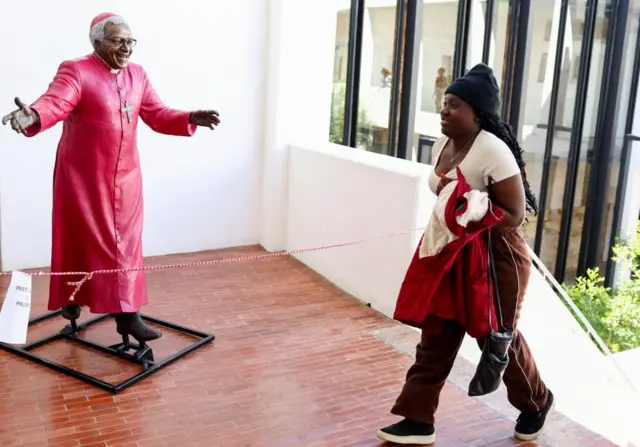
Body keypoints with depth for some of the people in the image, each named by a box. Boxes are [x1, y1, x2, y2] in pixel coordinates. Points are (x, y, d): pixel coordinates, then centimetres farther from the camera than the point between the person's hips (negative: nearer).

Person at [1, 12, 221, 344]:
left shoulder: (137, 75, 7)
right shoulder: (75, 71, -12)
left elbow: (158, 115, 6)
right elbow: (53, 103, -29)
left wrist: (190, 119, -11)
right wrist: (32, 115, -52)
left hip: (125, 177, 6)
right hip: (84, 177, -5)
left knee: (125, 243, 7)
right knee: (81, 240, 5)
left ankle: (127, 314, 16)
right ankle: (72, 301, 23)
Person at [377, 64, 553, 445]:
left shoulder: (493, 152, -22)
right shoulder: (442, 145, 4)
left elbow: (514, 215, -20)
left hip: (497, 256, -7)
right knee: (436, 335, 6)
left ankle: (537, 402, 39)